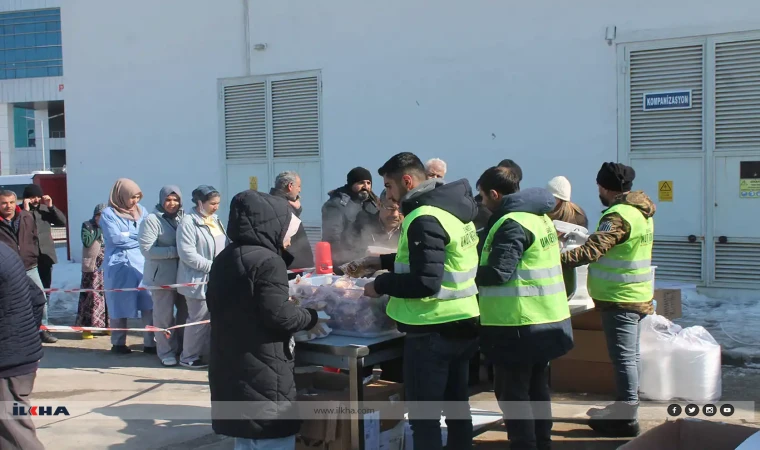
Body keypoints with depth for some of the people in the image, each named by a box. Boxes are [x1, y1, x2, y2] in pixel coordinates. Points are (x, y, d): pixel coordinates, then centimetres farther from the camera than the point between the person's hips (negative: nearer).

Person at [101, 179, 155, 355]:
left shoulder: (141, 211, 12)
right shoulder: (108, 213, -2)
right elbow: (115, 237, -12)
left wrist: (127, 236, -9)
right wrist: (139, 237, -3)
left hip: (142, 264, 3)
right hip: (119, 266, -3)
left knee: (149, 305, -5)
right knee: (120, 306, 6)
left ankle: (149, 343, 0)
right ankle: (118, 343, 17)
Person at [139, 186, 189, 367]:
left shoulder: (183, 218, 7)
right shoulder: (152, 220, -8)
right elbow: (147, 249, -15)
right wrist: (175, 251, -18)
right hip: (163, 276, -5)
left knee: (185, 311, 12)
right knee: (164, 316, 1)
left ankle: (181, 347, 28)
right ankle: (166, 352, 13)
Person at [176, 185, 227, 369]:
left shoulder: (215, 220, 13)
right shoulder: (188, 222, -13)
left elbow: (223, 247, 22)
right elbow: (187, 253, -20)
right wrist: (212, 266, -19)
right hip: (199, 280, -8)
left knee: (213, 318, 10)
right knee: (198, 319, -2)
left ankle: (204, 353, 21)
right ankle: (189, 357, 12)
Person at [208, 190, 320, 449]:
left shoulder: (224, 259, 13)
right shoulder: (267, 261, -15)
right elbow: (278, 314, -19)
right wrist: (312, 317, -1)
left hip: (231, 367, 9)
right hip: (264, 373, -9)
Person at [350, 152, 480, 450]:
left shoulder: (425, 219, -19)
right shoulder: (451, 209, 10)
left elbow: (425, 282, -25)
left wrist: (381, 285, -12)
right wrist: (381, 262, 17)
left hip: (432, 331, -10)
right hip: (462, 324, 10)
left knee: (424, 415, 0)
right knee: (457, 408, 18)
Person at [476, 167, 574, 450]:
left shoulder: (512, 223, -17)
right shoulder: (537, 216, 12)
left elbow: (498, 272, -24)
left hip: (519, 323, -10)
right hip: (543, 319, 10)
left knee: (512, 393, 0)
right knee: (536, 389, 19)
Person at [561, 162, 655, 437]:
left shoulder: (618, 216, -20)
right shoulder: (641, 212, 11)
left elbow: (592, 249, -28)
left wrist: (558, 259, -29)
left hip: (619, 299, -10)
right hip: (636, 295, 10)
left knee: (624, 357, -5)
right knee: (630, 356, 17)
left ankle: (627, 419, -1)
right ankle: (624, 409, 28)